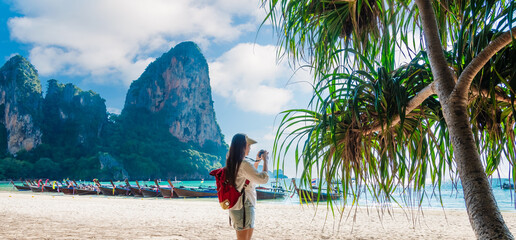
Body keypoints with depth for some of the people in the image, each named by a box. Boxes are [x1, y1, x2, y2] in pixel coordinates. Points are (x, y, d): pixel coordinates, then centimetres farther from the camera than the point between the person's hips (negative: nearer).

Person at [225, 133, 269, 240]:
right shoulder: (244, 164, -19)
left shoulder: (232, 164, 11)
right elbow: (263, 179, -19)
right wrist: (265, 161, -7)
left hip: (235, 207, 10)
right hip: (244, 206, -10)